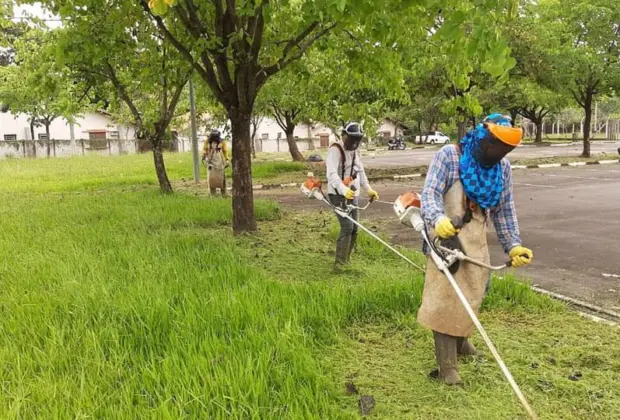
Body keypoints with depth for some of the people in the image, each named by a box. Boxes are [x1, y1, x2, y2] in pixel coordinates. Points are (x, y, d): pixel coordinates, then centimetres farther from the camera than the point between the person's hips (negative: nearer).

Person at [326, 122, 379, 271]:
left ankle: (346, 259, 23)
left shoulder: (355, 151, 16)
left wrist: (368, 189, 6)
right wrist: (343, 190, -42)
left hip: (353, 194, 8)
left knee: (354, 228, 9)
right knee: (347, 226, -17)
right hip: (338, 194, -8)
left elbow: (360, 171, 20)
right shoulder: (335, 150, -13)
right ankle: (339, 263, -12)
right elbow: (332, 174, -27)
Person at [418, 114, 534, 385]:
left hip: (477, 239, 6)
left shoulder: (503, 167, 3)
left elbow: (504, 210, 8)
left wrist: (513, 245, 0)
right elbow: (430, 194, -23)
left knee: (471, 294, 17)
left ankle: (460, 341, 41)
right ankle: (447, 365, 1)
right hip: (446, 235, -6)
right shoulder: (449, 156, -15)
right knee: (445, 297, -7)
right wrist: (439, 219, -43)